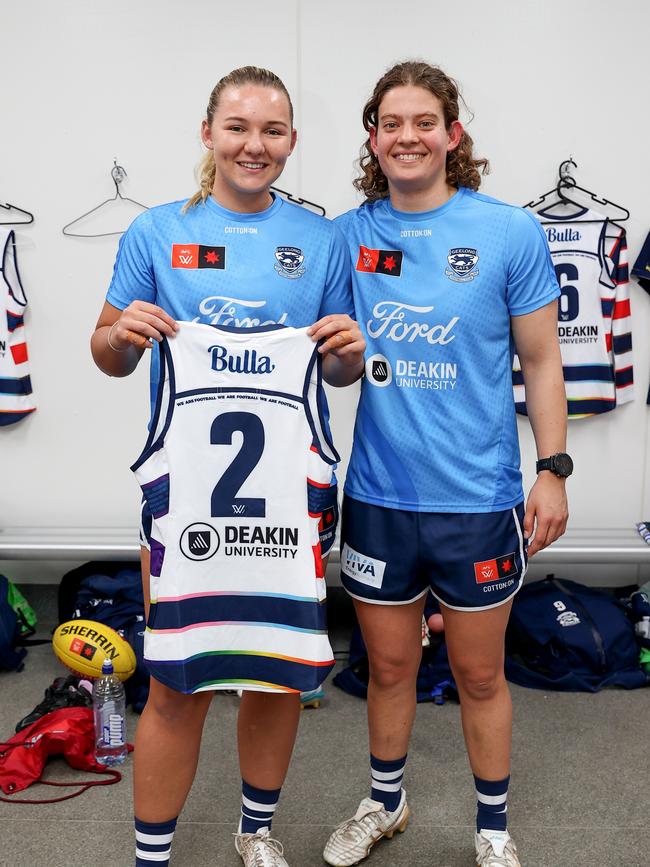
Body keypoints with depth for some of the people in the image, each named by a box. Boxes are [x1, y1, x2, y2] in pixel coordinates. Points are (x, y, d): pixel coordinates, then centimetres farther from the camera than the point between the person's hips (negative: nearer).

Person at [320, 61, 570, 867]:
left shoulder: (510, 233, -5)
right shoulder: (345, 236, 1)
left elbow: (539, 361, -1)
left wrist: (552, 469, -4)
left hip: (477, 498, -2)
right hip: (377, 495, 2)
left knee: (478, 674, 14)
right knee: (389, 664, 19)